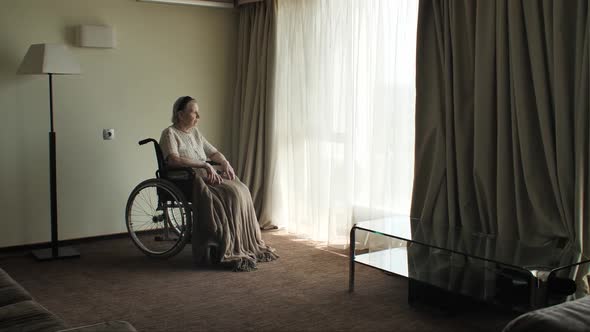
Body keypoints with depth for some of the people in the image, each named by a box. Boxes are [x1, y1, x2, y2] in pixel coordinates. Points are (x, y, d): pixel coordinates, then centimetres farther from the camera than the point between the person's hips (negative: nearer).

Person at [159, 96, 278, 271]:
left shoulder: (195, 133, 21)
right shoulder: (170, 133, -4)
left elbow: (214, 152, 26)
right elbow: (173, 160, -20)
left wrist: (225, 163, 4)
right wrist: (204, 165, -25)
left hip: (207, 176, 8)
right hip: (188, 181, -8)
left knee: (241, 190, -17)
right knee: (230, 194, -28)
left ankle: (249, 246, -15)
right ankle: (230, 251, -25)